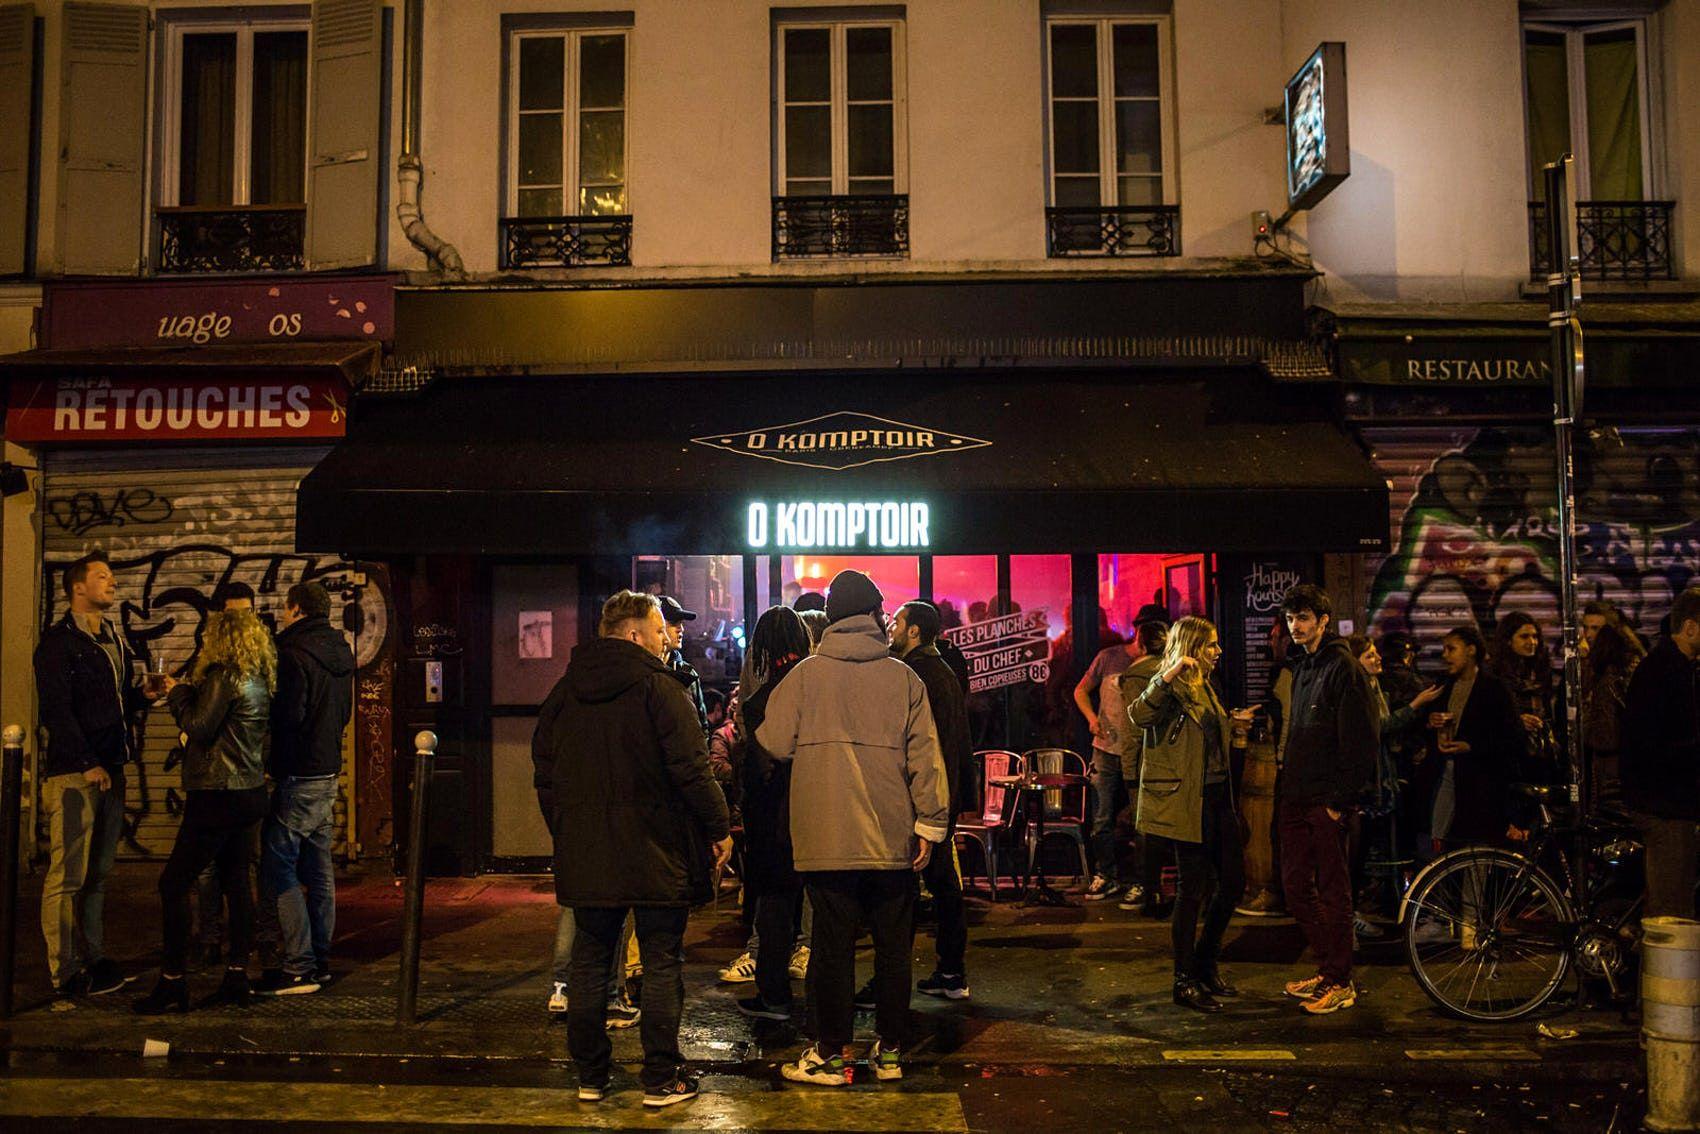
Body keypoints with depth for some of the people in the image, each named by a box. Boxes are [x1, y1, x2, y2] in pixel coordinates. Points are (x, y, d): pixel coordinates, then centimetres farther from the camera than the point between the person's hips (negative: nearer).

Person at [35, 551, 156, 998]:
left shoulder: (114, 640, 18)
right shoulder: (59, 641, -7)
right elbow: (56, 710, -14)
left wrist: (143, 696, 2)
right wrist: (87, 764, -16)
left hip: (109, 771, 8)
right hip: (73, 774, -8)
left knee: (97, 874, 12)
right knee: (67, 877, -3)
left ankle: (94, 960, 19)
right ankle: (65, 973, 3)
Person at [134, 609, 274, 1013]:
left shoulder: (223, 676, -14)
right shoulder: (259, 681, 11)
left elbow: (198, 728, -14)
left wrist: (178, 693, 0)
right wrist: (188, 694, 15)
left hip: (218, 795, -9)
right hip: (250, 793, 9)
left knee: (173, 884, -1)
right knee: (236, 882, 13)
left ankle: (172, 983, 0)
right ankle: (237, 976, 17)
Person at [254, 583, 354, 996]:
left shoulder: (295, 653, -15)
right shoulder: (341, 653, 12)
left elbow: (287, 717, -20)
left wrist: (274, 767, -9)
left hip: (298, 776, -9)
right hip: (329, 772, 9)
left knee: (279, 869, -5)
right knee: (318, 869, 13)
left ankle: (299, 967, -6)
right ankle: (319, 959, 19)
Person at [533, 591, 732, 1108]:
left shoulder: (565, 690, 8)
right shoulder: (659, 687, -10)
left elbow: (545, 769, 13)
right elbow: (690, 768, -15)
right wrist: (719, 826, -5)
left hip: (586, 851, 5)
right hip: (654, 850, -5)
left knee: (589, 962, 13)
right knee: (661, 964, 4)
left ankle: (590, 1075, 21)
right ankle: (662, 1079, 8)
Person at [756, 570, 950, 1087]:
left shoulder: (807, 674, -2)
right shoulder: (904, 677, 1)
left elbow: (775, 742, -1)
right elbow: (925, 757, -1)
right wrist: (930, 825, 4)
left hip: (826, 838, -1)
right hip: (893, 837, 1)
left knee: (833, 946, 6)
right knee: (893, 946, 12)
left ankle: (830, 1054, 13)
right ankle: (890, 1051, 20)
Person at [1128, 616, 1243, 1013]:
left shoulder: (1205, 687, 16)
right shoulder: (1170, 688, -12)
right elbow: (1139, 716, -36)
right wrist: (1168, 675, -42)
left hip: (1217, 797, 9)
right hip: (1188, 803, -9)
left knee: (1233, 882, 12)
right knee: (1194, 889, -2)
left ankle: (1205, 965, 28)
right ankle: (1184, 982, 9)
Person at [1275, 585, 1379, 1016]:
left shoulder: (1344, 668, -11)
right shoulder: (1303, 668, 17)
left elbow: (1362, 739, -16)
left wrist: (1341, 799, -17)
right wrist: (1285, 792, 15)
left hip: (1327, 802, -9)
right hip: (1297, 800, 9)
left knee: (1332, 891, -1)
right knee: (1296, 885, 11)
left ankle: (1341, 983, 9)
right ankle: (1327, 968, 24)